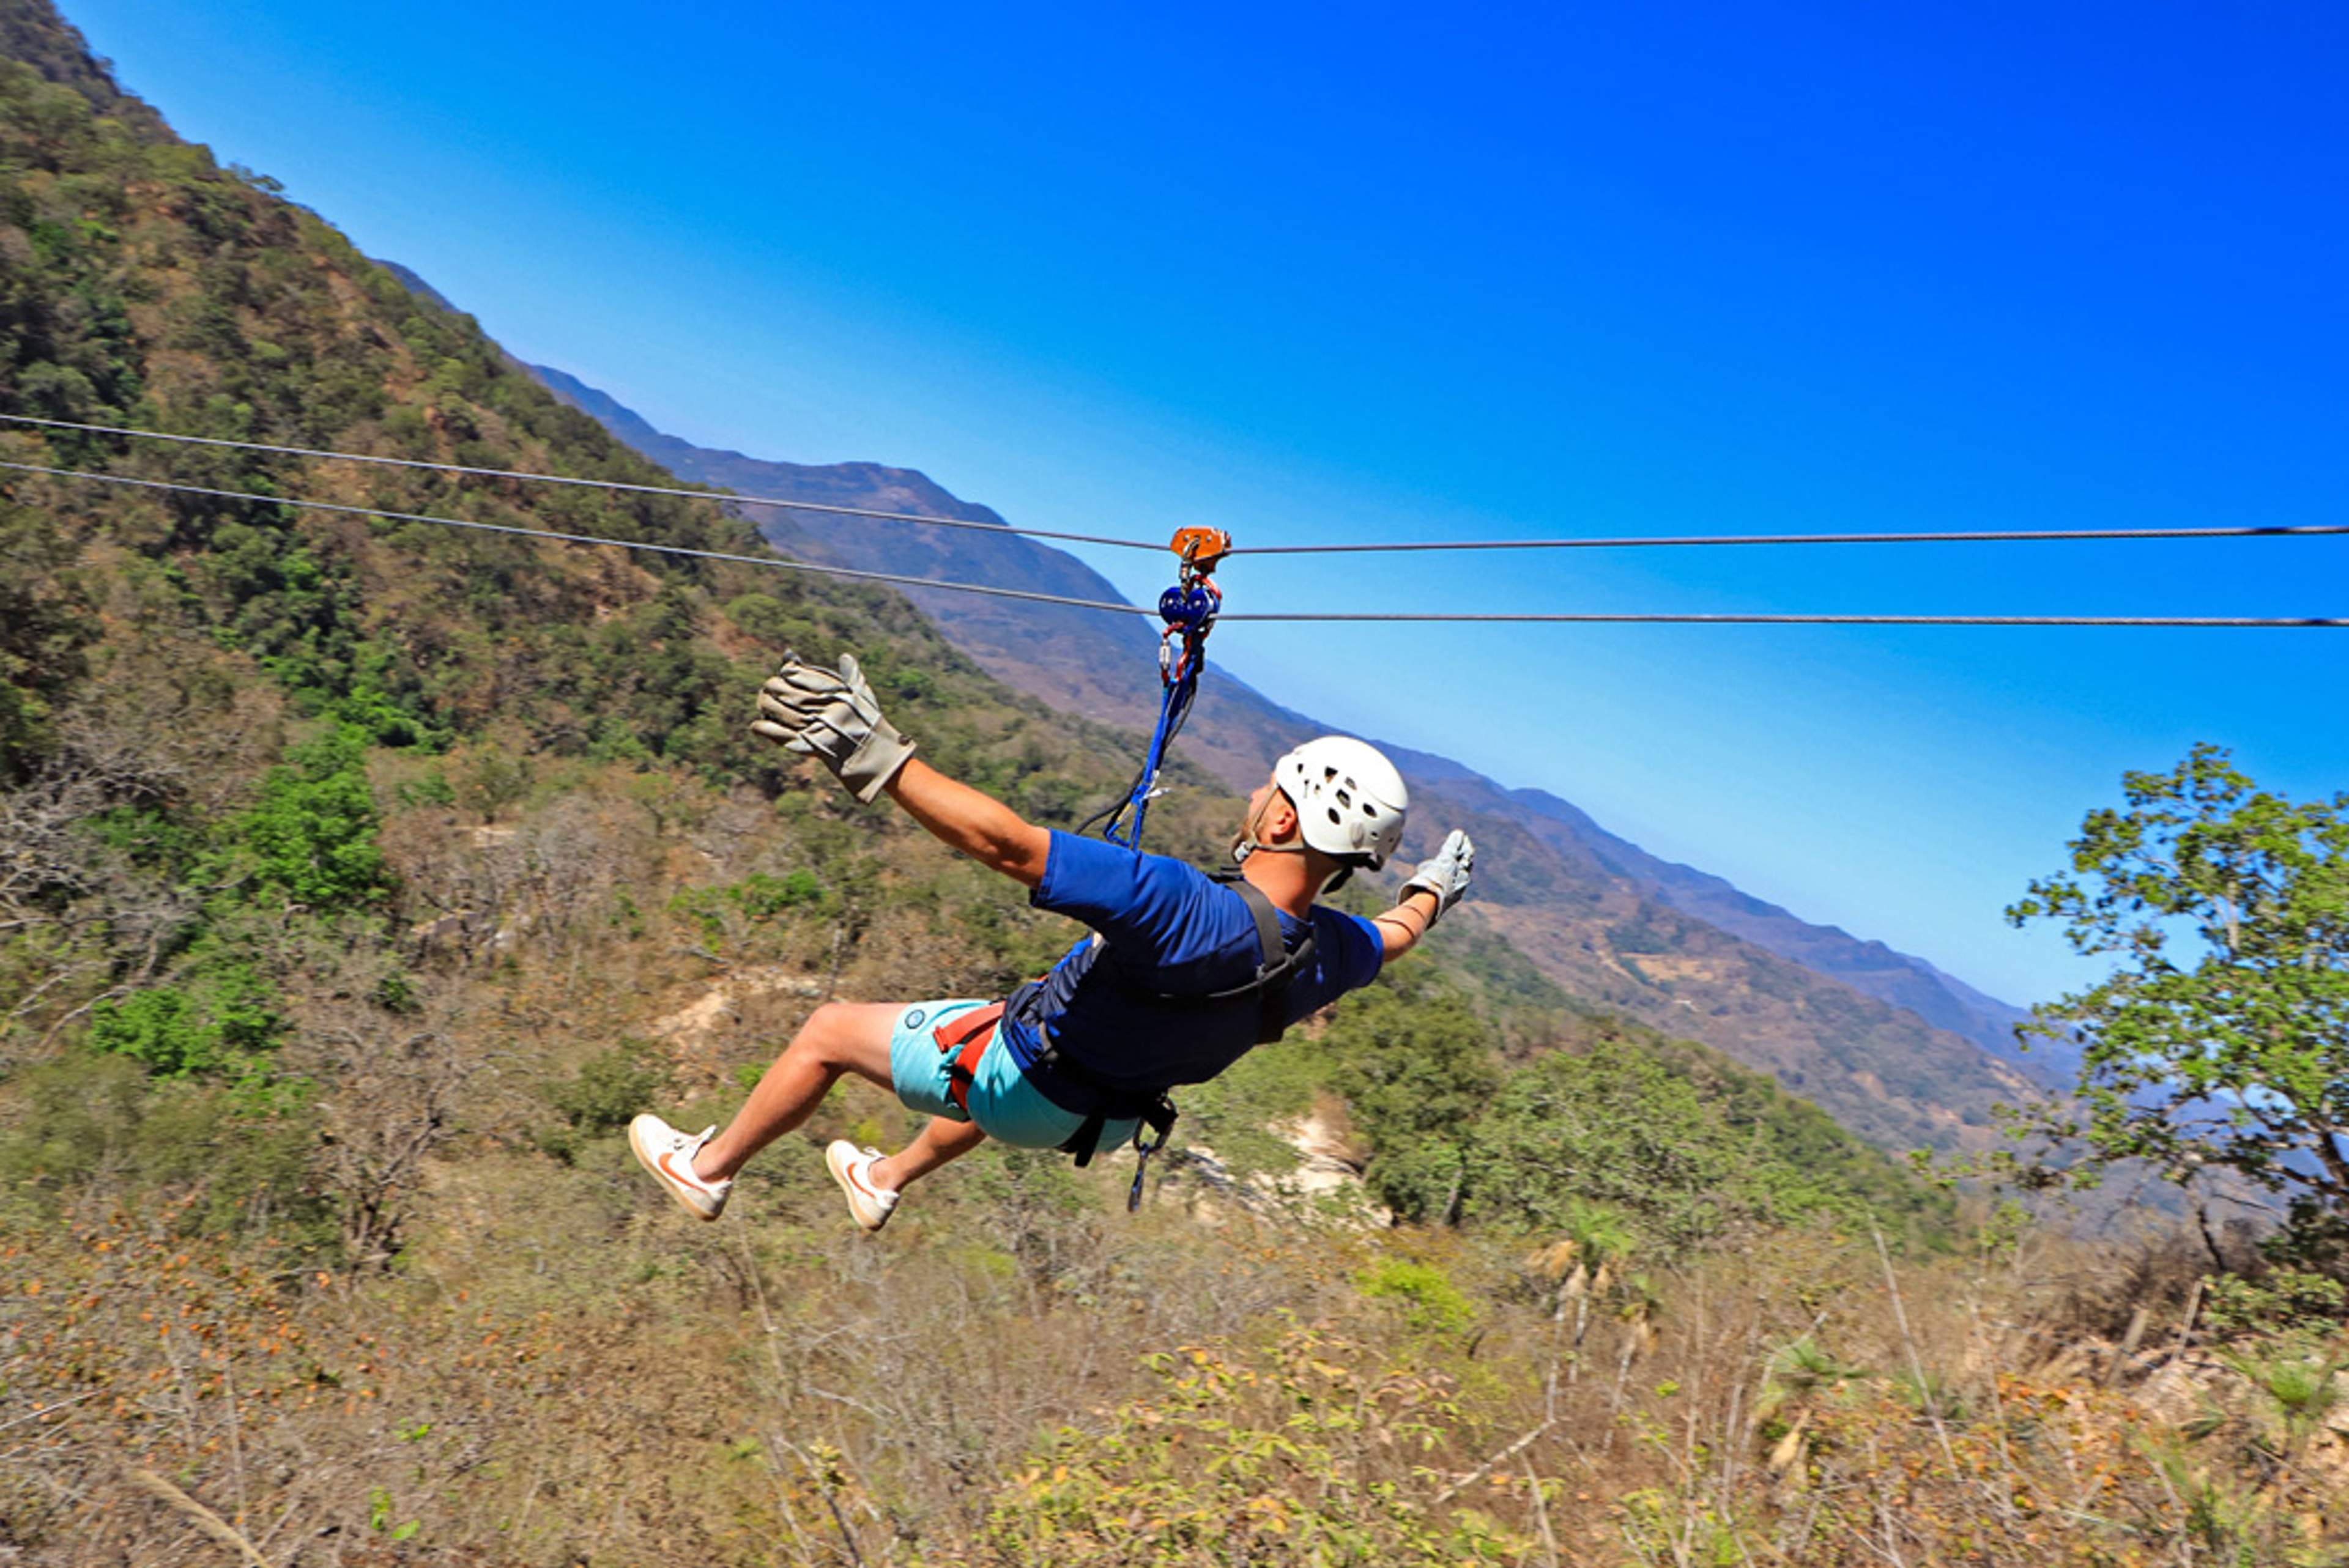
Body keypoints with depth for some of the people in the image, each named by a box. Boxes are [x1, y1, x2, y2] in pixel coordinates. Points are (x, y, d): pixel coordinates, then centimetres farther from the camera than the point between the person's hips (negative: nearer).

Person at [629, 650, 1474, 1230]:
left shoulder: (1187, 911, -44)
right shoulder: (1330, 952, -19)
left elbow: (1012, 846, -48)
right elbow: (1391, 934, 7)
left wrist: (876, 756, -46)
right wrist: (1431, 893, 29)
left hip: (1024, 1086, -7)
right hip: (1111, 1116, 7)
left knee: (829, 1031, 13)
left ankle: (708, 1167, 36)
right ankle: (887, 1180, 60)